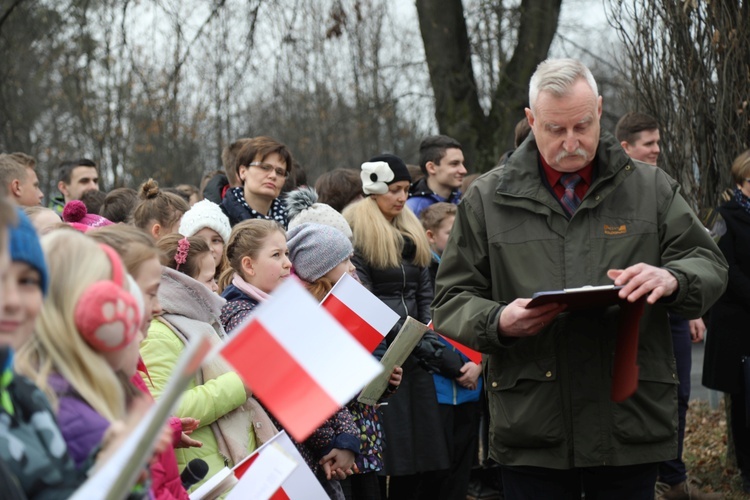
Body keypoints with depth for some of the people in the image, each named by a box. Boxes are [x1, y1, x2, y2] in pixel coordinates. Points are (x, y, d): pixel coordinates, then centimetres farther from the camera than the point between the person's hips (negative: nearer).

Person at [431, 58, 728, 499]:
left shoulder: (651, 189, 9)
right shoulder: (487, 199, 7)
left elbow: (710, 265, 6)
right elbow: (452, 301, 6)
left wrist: (671, 280, -18)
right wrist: (498, 322, -16)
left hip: (631, 425, 1)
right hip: (532, 427, -1)